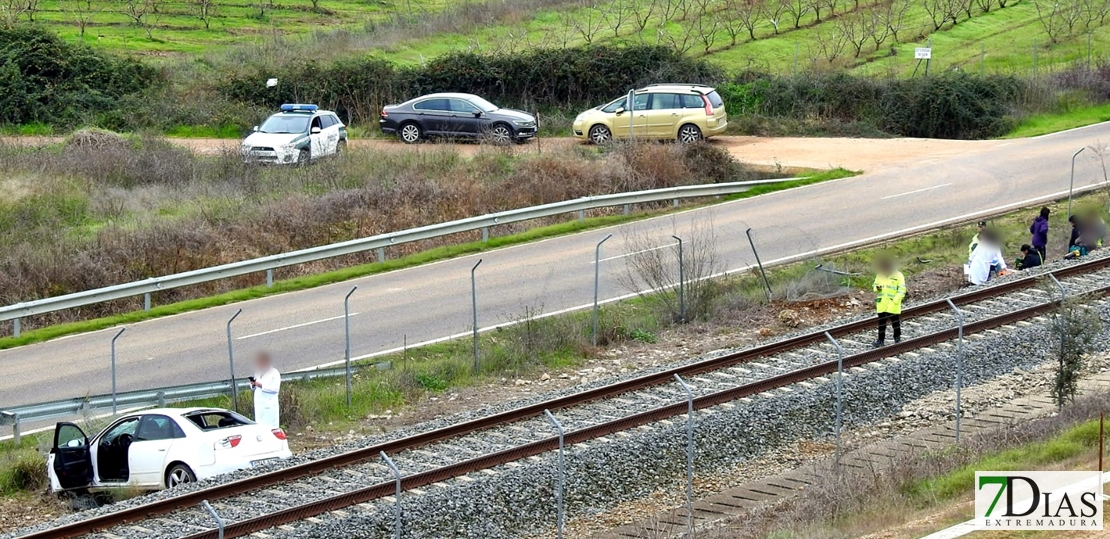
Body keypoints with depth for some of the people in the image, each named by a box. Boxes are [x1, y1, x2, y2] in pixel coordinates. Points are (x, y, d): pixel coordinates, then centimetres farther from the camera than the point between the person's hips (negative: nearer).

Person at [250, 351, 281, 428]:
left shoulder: (274, 373, -4)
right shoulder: (258, 372, 17)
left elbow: (275, 388, -14)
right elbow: (254, 388, 21)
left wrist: (262, 386, -20)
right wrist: (253, 384, -1)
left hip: (269, 405, -6)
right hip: (259, 404, 6)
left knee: (270, 427, -8)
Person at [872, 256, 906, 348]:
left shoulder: (898, 276, -7)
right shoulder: (879, 275, 9)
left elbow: (902, 290, -8)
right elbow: (875, 285, 18)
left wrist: (895, 300, -20)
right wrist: (877, 288, -7)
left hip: (893, 305, -4)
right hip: (882, 304, 4)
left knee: (895, 322, 6)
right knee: (881, 323, 4)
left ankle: (897, 338, 21)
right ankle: (881, 340, 8)